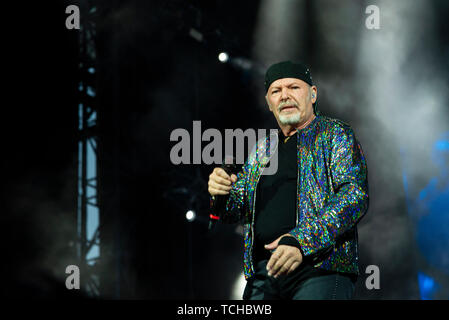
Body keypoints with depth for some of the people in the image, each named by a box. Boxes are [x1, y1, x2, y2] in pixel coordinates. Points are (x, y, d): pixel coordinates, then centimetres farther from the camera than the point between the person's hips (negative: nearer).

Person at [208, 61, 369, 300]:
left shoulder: (336, 135, 4)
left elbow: (355, 196, -9)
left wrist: (301, 241, -21)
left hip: (321, 268, -5)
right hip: (264, 274, 5)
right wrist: (221, 195, -3)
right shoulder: (262, 149, 21)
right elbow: (238, 209, 22)